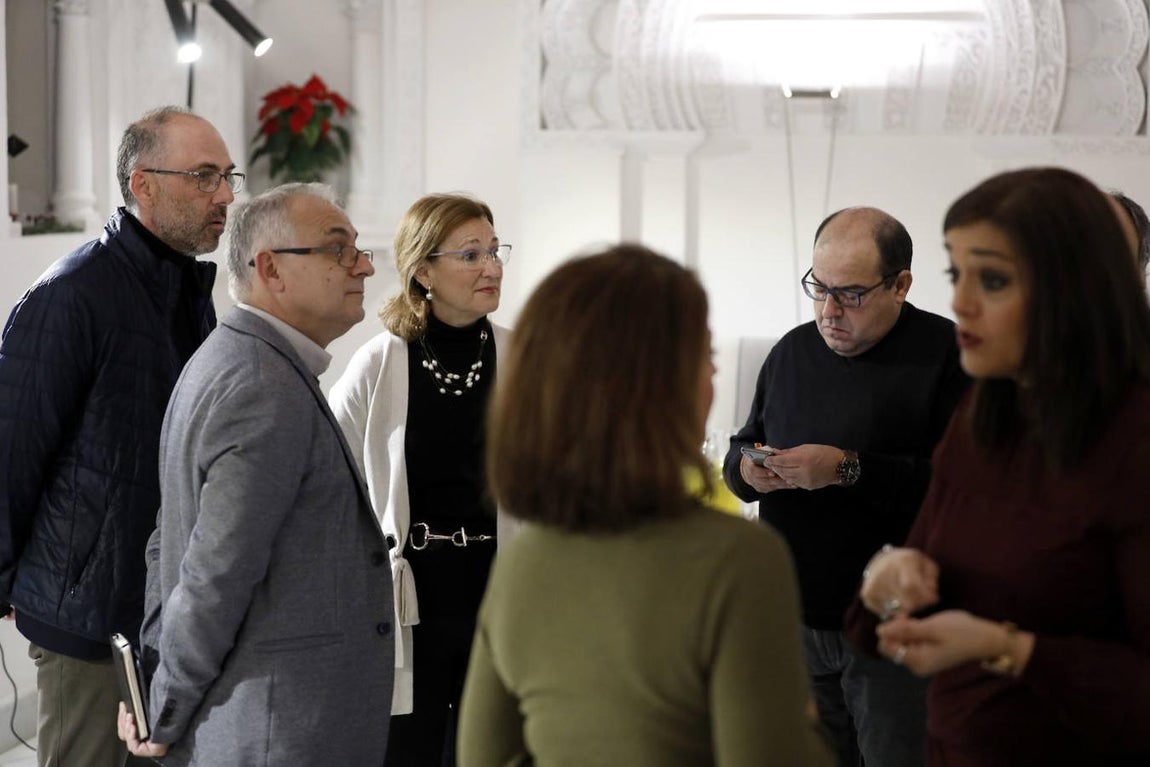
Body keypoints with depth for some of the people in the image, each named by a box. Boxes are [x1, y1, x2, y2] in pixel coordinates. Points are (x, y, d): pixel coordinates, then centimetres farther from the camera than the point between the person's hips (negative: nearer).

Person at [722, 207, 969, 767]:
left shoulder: (946, 353, -10)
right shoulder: (792, 351, 11)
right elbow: (738, 451, 20)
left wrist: (849, 469, -24)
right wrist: (746, 468, -5)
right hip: (795, 621, 6)